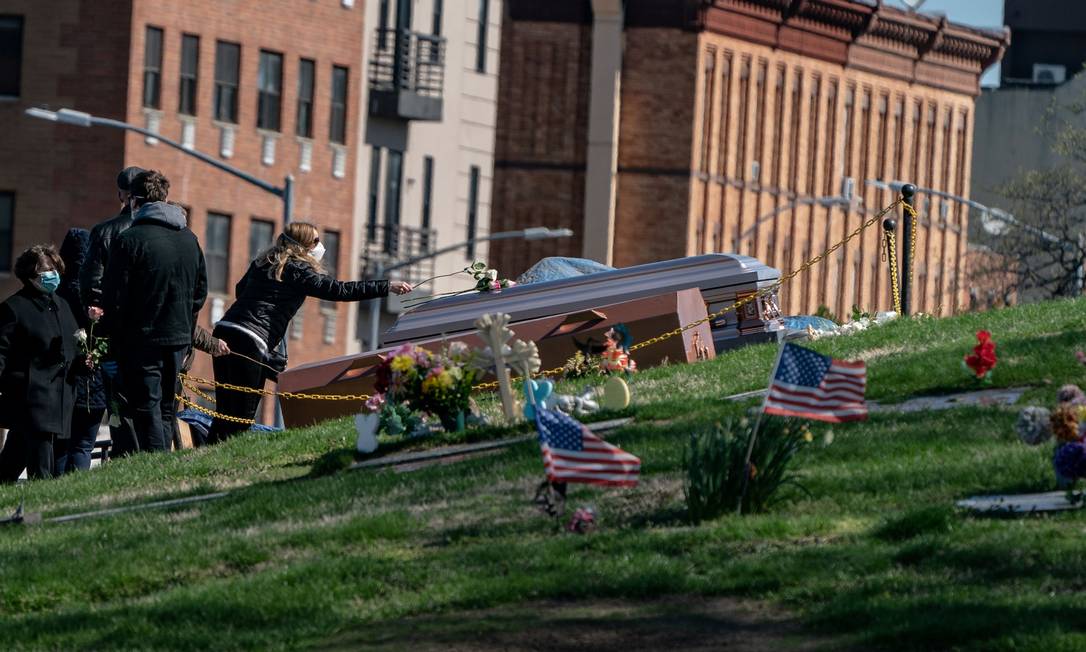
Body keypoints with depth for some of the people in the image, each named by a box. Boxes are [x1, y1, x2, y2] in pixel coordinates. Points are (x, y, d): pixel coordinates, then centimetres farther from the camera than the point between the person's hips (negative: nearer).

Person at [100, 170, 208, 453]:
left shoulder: (129, 240, -11)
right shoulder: (189, 239, 9)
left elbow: (113, 297, -12)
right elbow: (200, 292, 16)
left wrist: (115, 334, 2)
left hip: (142, 340, -6)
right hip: (179, 339, 6)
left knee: (146, 411, -5)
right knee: (165, 411, 14)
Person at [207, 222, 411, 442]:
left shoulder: (263, 263, 20)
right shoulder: (298, 270, -2)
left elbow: (240, 289, 36)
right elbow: (338, 290, -7)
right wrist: (387, 287, -6)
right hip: (248, 341, -8)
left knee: (225, 412, 10)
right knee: (242, 416, -6)